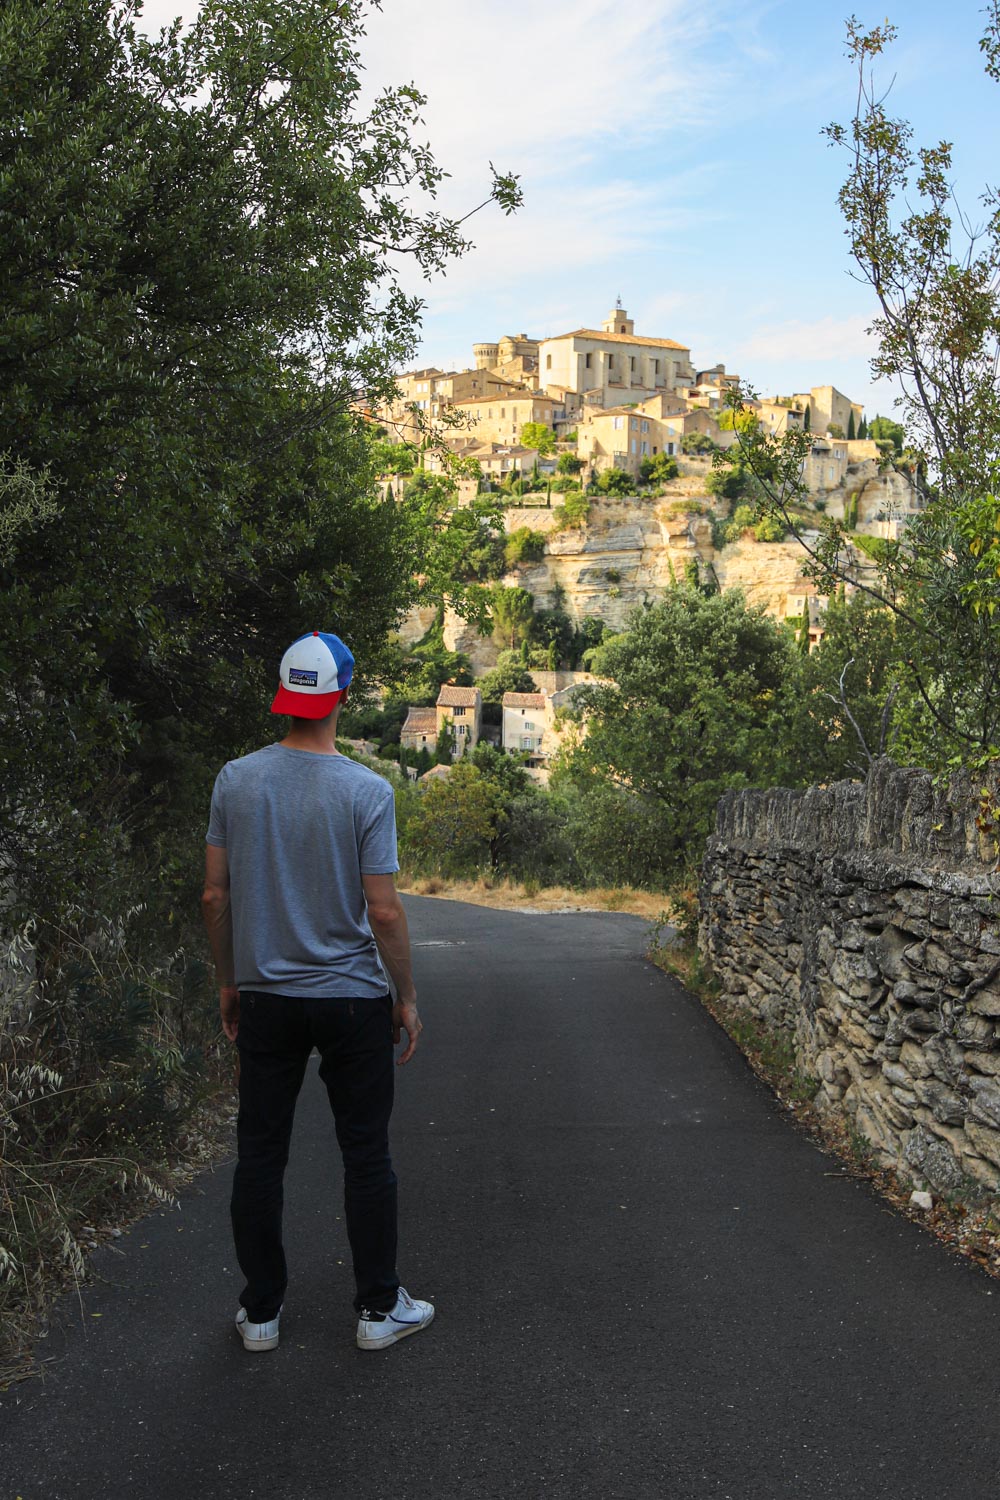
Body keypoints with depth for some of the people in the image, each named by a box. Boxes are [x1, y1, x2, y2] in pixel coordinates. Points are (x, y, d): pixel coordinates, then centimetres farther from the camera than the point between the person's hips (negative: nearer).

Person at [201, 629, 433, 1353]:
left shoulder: (236, 780, -3)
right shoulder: (366, 790, -12)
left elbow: (216, 895, 2)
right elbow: (384, 910, -12)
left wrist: (229, 982, 15)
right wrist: (406, 996, 0)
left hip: (264, 998, 3)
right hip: (352, 997, -3)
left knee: (260, 1156, 12)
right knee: (366, 1156, 9)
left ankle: (261, 1312, 22)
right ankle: (379, 1308, 19)